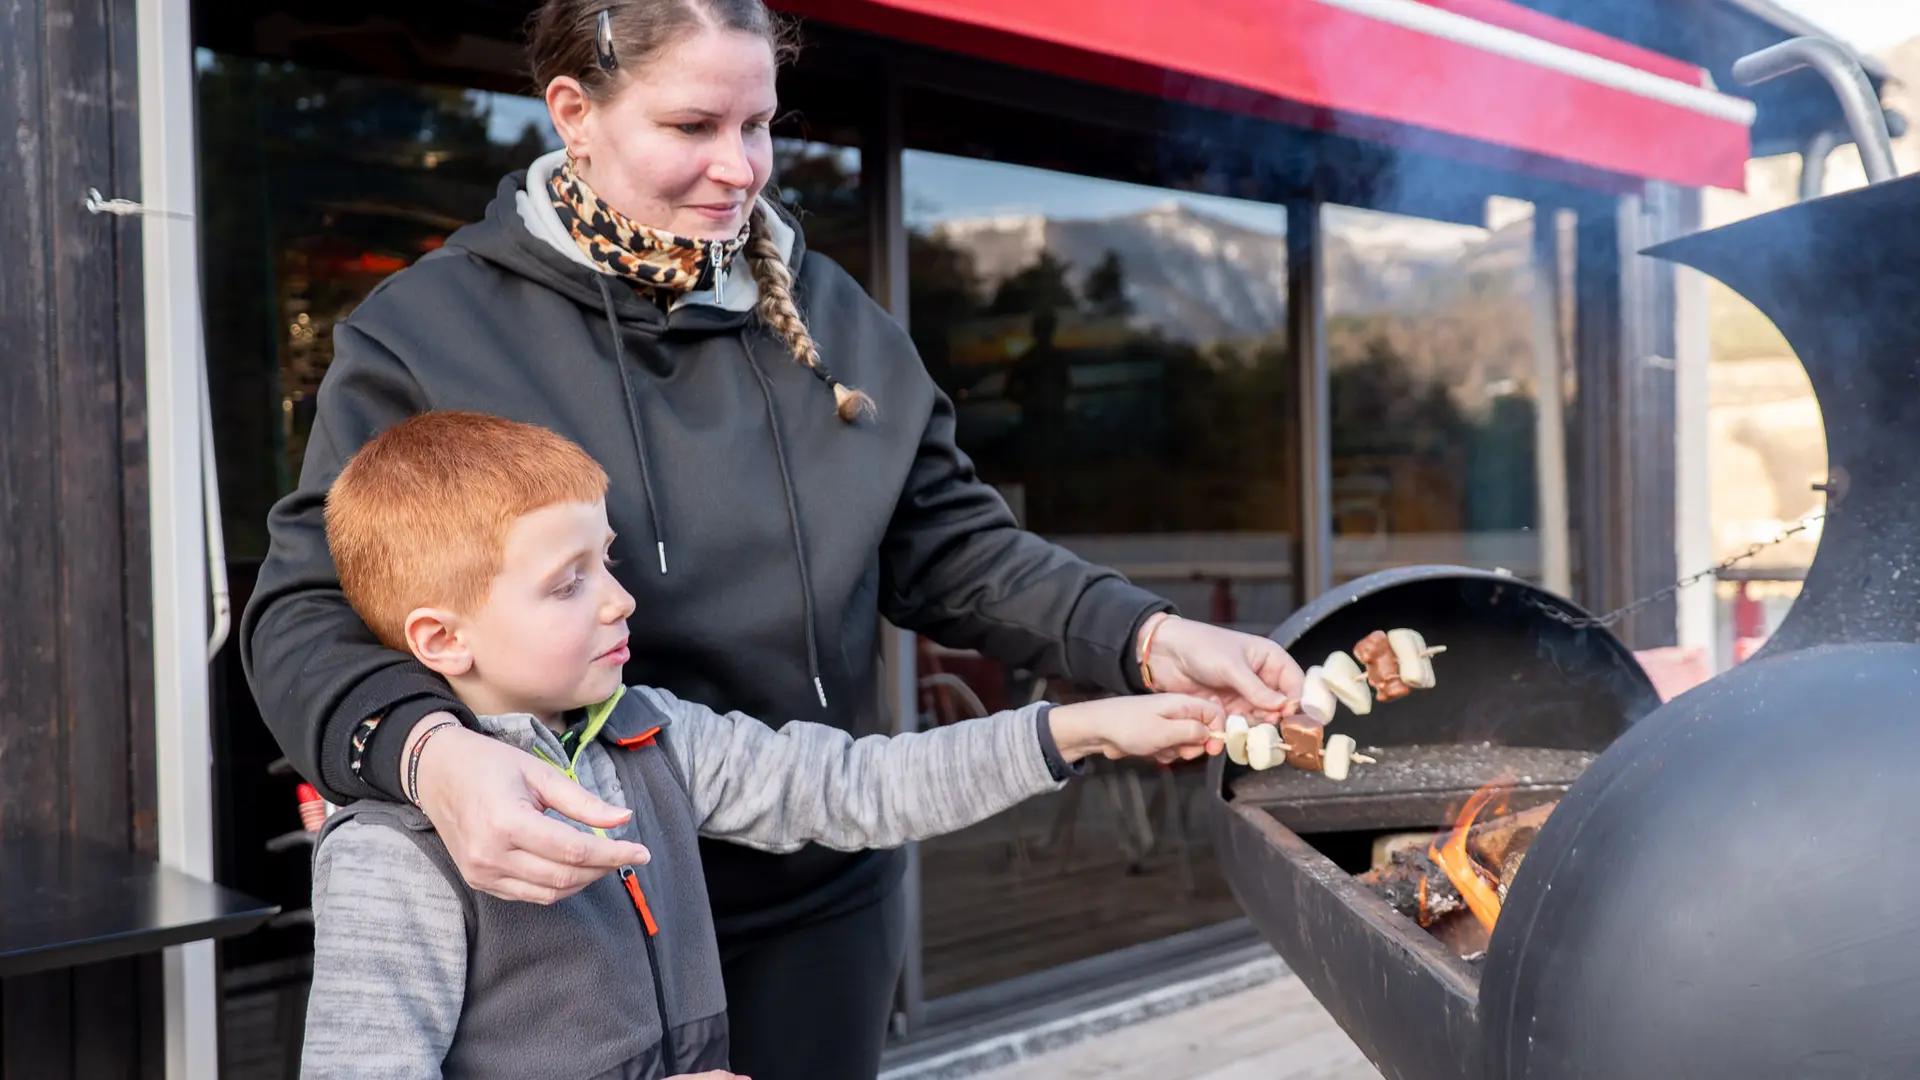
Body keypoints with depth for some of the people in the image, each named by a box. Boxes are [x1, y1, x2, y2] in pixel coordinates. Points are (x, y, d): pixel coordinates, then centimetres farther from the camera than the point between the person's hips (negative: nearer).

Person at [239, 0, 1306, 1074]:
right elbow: (308, 611, -12)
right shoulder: (426, 331, -8)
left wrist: (1148, 640, -11)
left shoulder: (829, 315, 5)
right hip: (561, 911, -3)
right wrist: (429, 751, -34)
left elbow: (953, 547, 5)